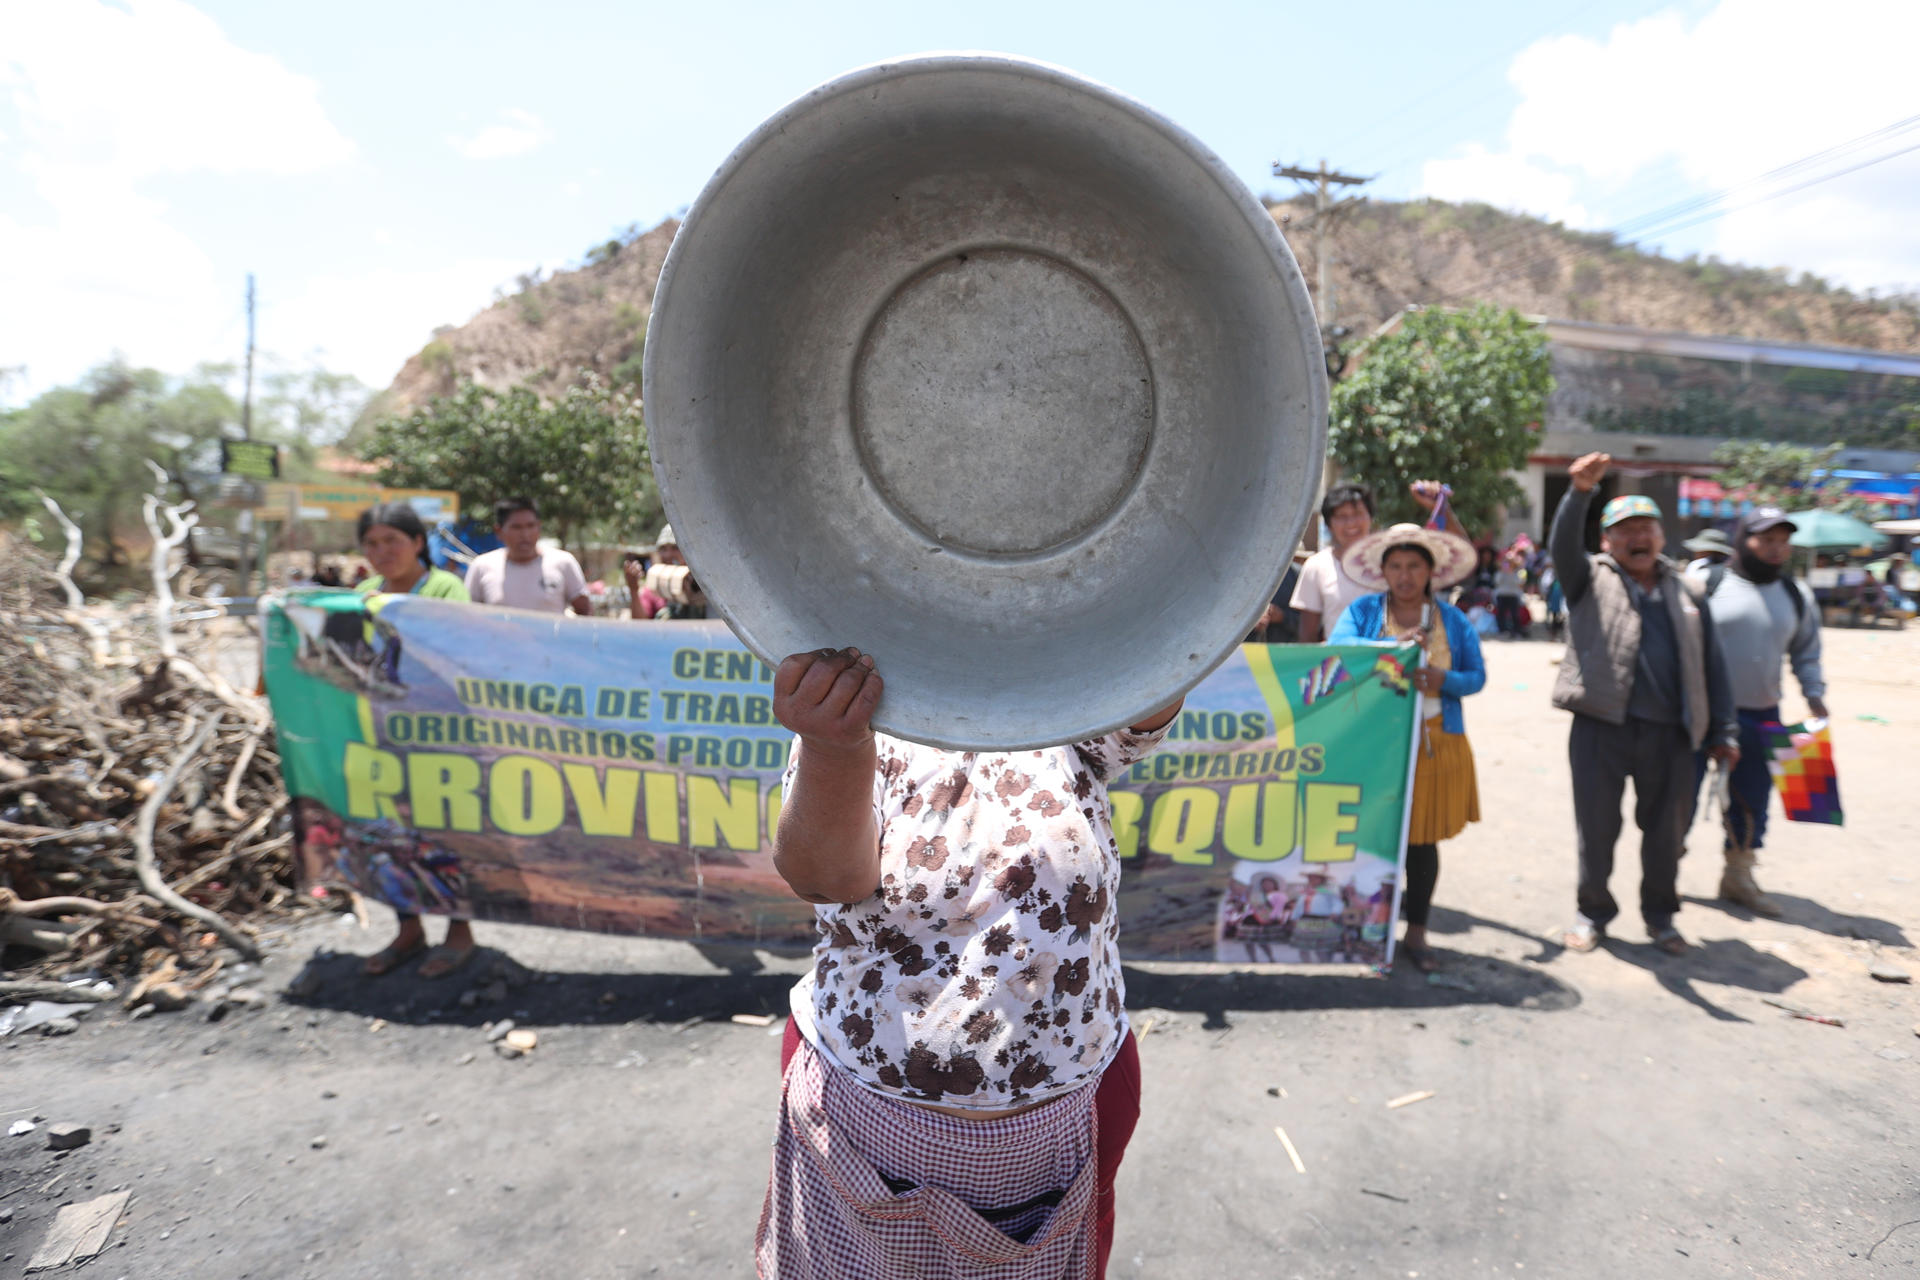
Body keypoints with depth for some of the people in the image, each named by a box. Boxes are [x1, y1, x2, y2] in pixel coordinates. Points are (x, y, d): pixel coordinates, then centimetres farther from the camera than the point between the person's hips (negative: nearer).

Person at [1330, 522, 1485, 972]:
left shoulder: (1453, 620, 9)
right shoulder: (1363, 611, 4)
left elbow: (1477, 676, 7)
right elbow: (1337, 650, -12)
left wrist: (1443, 679, -15)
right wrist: (1389, 647, -26)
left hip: (1435, 743, 2)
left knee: (1423, 840, 6)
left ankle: (1416, 932, 21)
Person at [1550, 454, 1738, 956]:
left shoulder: (1684, 595, 15)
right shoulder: (1592, 580, 6)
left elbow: (1711, 665, 14)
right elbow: (1564, 544, -15)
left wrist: (1723, 731, 9)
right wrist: (1580, 491, -30)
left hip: (1669, 733, 3)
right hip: (1601, 727, -3)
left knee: (1666, 830, 12)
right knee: (1597, 827, 5)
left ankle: (1660, 915, 31)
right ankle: (1593, 912, 22)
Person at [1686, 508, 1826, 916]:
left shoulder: (1797, 596, 9)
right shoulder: (1705, 583, -7)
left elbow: (1806, 652, 19)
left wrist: (1814, 693, 7)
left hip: (1760, 717, 5)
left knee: (1752, 799, 13)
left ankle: (1738, 876, 28)